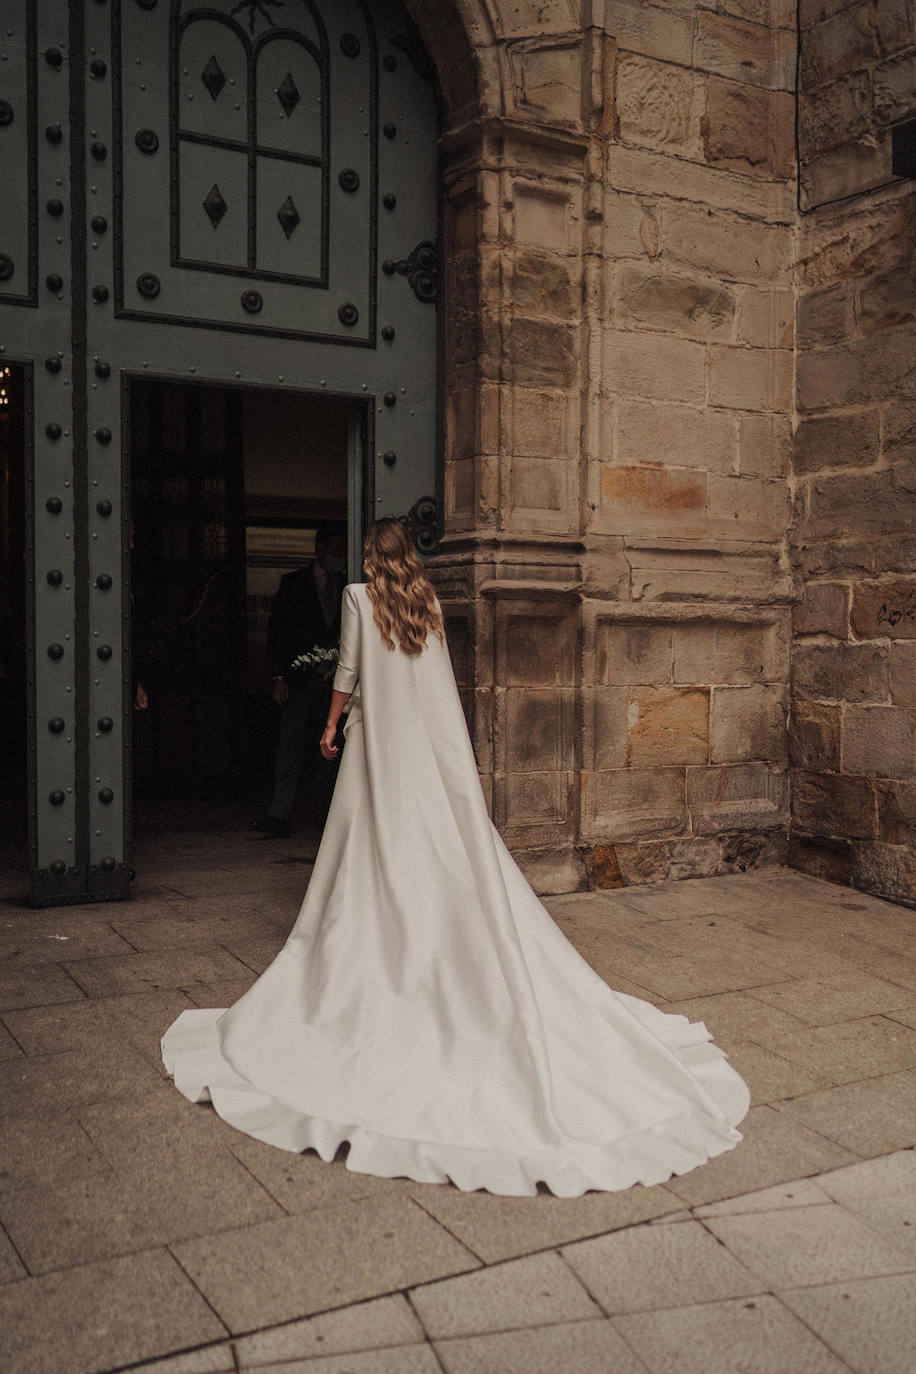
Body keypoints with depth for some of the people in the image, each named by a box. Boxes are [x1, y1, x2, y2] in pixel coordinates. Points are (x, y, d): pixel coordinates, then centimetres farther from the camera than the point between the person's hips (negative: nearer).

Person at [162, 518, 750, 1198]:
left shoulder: (359, 595, -1)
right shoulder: (430, 601, 11)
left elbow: (349, 671, -1)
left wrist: (332, 725, 12)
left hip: (382, 740, -4)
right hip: (438, 743, 4)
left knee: (383, 860, 1)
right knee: (457, 861, 3)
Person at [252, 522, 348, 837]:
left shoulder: (346, 587, 12)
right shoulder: (293, 583, 4)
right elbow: (276, 632, 1)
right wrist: (278, 677, -7)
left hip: (334, 681, 3)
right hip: (299, 679, -3)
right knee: (291, 747, -8)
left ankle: (323, 816, 12)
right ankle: (280, 817, -8)